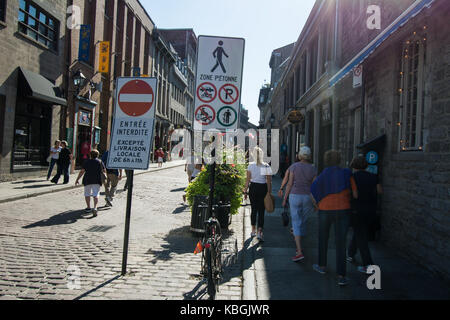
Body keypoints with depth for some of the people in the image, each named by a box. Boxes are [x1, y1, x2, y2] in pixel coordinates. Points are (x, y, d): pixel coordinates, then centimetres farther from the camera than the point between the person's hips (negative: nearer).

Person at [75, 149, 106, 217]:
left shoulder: (86, 162, 4)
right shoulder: (100, 161, 5)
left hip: (87, 180, 0)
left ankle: (88, 208, 23)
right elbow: (104, 171, 10)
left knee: (87, 194, 17)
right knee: (96, 194, -4)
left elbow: (82, 171, -1)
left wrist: (77, 179, 3)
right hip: (97, 181, 0)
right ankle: (95, 208, -22)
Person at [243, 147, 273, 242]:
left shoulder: (250, 165, -5)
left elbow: (248, 180, -4)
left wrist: (245, 191, 3)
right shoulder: (266, 166, -5)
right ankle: (259, 232, -4)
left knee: (254, 210, 15)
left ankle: (253, 231, 25)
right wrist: (269, 193, 2)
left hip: (253, 188, 1)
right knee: (261, 211, 4)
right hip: (263, 188, -1)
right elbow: (269, 181, -5)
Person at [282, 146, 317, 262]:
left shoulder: (294, 167, -5)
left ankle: (299, 252, -11)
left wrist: (285, 198, 2)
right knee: (303, 220, 20)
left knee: (296, 223, -1)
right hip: (308, 197, 2)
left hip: (295, 196, -2)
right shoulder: (313, 169, -1)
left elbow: (290, 184, -6)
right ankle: (299, 245, 31)